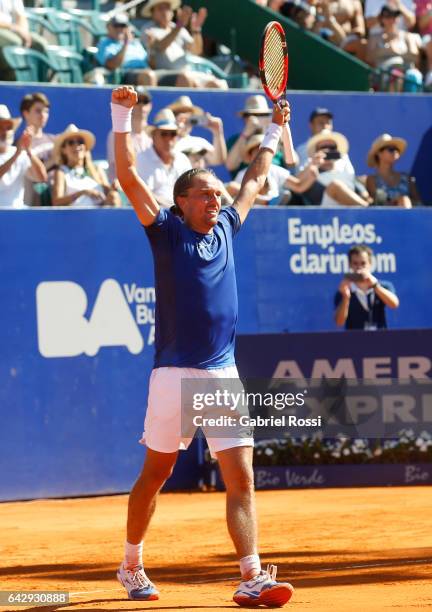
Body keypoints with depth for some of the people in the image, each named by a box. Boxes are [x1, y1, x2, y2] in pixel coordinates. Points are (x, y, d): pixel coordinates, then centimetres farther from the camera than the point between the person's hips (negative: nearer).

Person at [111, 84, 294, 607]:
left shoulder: (226, 229, 14)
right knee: (156, 472, 7)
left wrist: (274, 132, 32)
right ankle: (131, 566, 24)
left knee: (241, 477, -5)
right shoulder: (167, 232, 0)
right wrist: (122, 117, -13)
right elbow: (128, 176, -8)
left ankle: (252, 579, -9)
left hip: (224, 375, 4)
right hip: (174, 374, -4)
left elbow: (254, 181, 29)